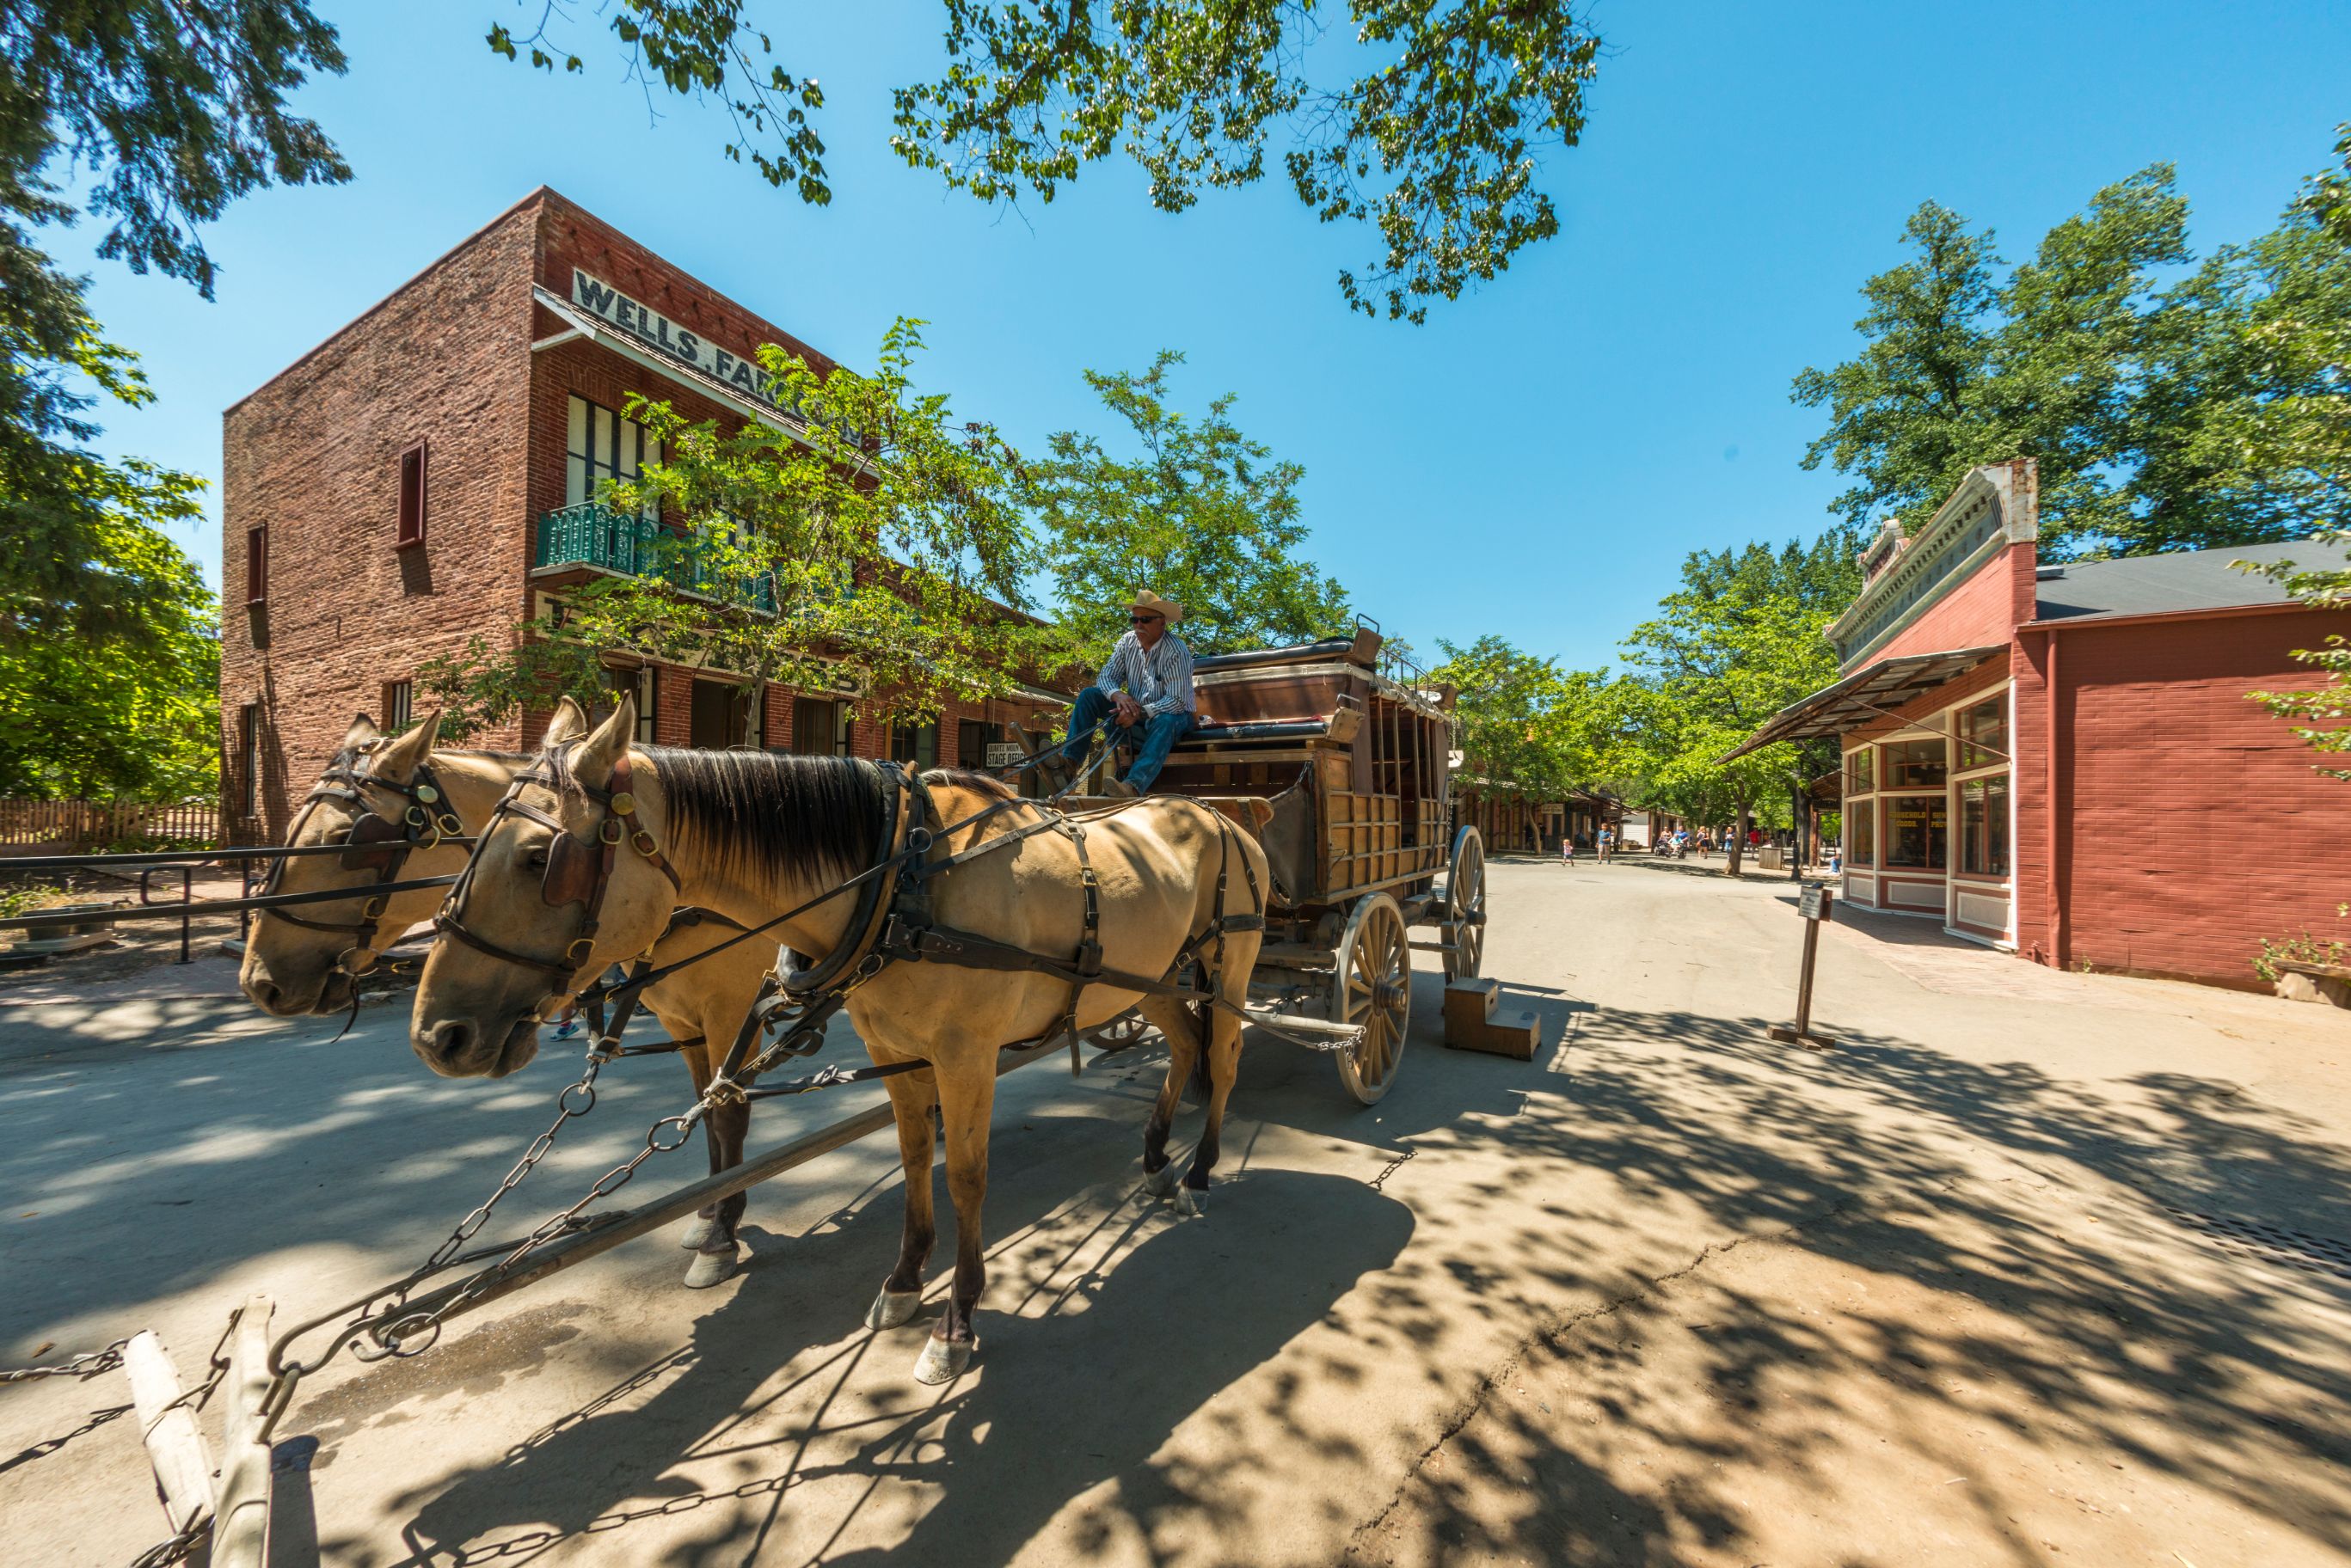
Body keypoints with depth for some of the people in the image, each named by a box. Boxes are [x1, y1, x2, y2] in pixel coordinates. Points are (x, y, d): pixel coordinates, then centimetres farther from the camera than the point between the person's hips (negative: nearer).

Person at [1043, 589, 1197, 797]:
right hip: (1135, 711, 6)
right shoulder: (1128, 642, -2)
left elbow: (1177, 700, -26)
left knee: (1164, 722, -41)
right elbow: (1106, 677, -2)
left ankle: (1133, 786, -58)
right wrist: (1118, 695, -26)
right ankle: (1068, 763, -23)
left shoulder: (1177, 652, -21)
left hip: (1172, 714, -6)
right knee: (1088, 695, -10)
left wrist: (1140, 713, -35)